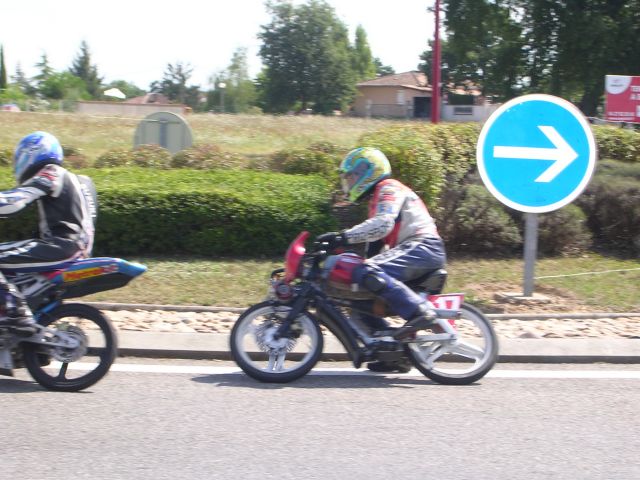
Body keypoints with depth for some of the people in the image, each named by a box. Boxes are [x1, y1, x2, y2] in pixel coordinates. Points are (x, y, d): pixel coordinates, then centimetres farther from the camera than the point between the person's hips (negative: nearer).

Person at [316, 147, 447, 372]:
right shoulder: (377, 198, 30)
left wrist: (343, 237, -24)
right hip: (412, 250, 10)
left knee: (369, 273, -31)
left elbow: (382, 225, -21)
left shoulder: (388, 188, -2)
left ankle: (419, 311, -36)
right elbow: (378, 244, 30)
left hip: (423, 246, -10)